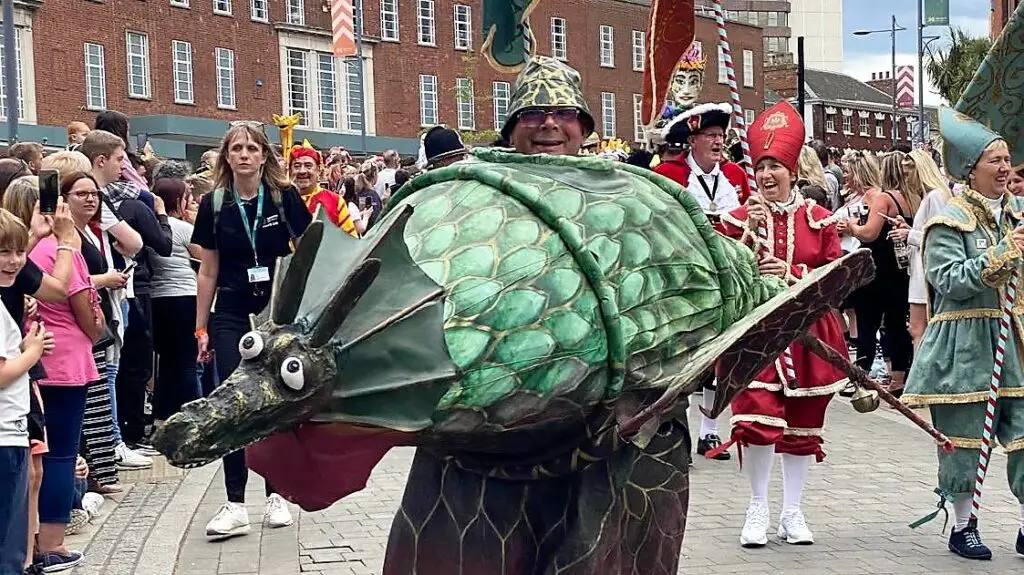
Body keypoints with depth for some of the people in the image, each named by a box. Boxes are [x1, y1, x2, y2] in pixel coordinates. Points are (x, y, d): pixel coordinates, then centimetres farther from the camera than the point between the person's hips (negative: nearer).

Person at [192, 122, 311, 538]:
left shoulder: (283, 196, -4)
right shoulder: (215, 204, 1)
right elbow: (208, 271, 6)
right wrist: (201, 328, 6)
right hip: (231, 316, 1)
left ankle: (276, 495, 20)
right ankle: (235, 504, 2)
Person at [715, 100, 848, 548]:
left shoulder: (818, 219, 4)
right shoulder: (739, 218, 3)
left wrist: (793, 273, -14)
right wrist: (748, 231, -19)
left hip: (807, 332, 2)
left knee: (802, 425, 10)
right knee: (758, 417, -14)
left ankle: (792, 512, 23)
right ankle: (758, 509, 4)